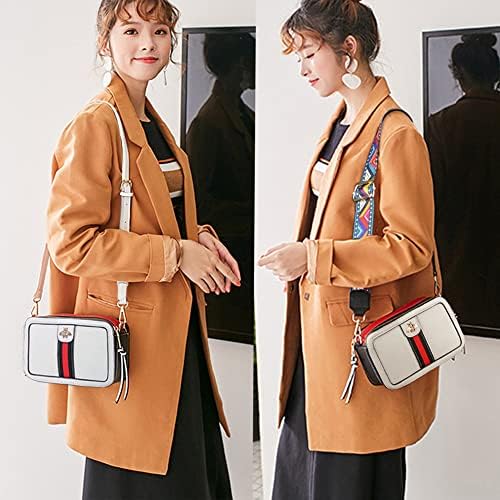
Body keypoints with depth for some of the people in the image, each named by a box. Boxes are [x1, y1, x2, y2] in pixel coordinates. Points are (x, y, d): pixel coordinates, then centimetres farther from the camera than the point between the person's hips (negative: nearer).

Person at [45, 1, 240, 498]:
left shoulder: (152, 125, 14)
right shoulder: (94, 125, -14)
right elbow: (71, 242, -20)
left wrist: (197, 237, 4)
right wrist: (176, 253, -19)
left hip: (175, 334, 9)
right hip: (131, 338, -9)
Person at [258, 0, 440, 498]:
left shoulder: (396, 135, -15)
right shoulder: (339, 125, 13)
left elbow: (412, 246, -19)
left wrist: (312, 258, -20)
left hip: (361, 342, -9)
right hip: (318, 335, 9)